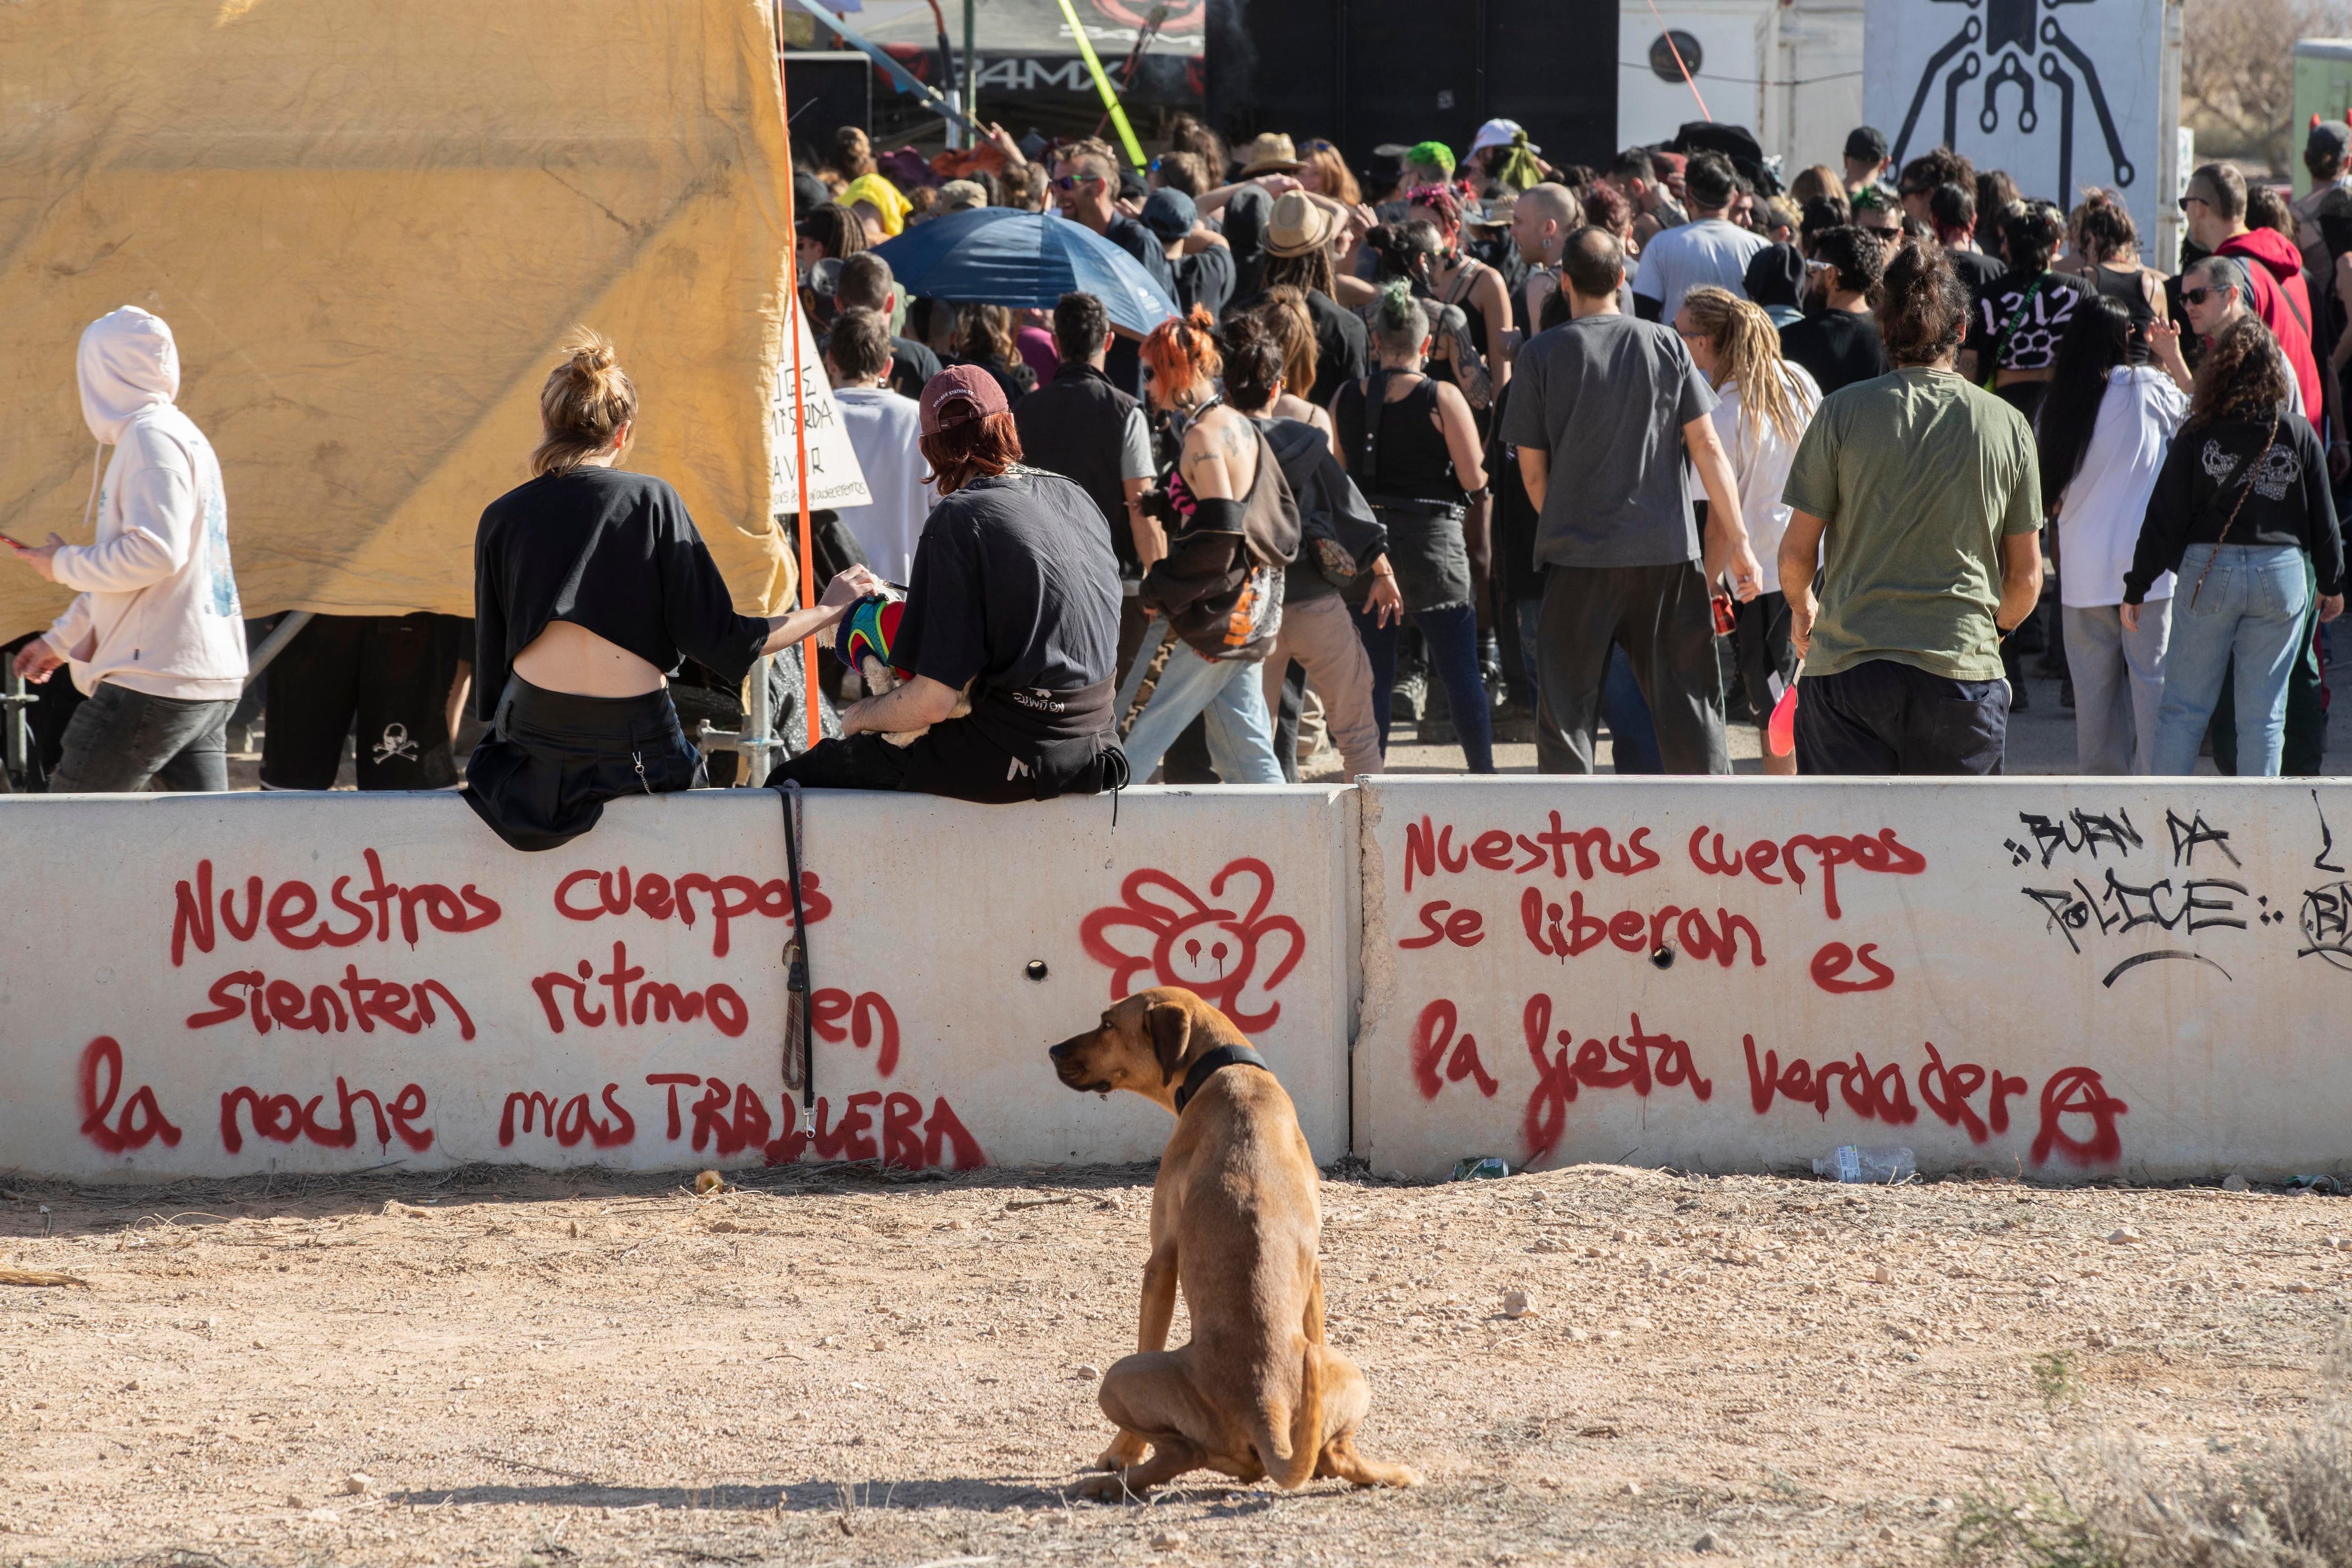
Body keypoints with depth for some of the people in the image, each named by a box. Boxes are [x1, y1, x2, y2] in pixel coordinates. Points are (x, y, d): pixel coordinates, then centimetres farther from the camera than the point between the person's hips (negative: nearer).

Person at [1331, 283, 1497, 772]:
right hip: (1433, 542, -3)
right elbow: (1474, 479, -10)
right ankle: (1483, 774, 4)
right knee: (1462, 672, 4)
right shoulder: (1443, 399, -10)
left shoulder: (1345, 400, 1)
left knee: (1373, 676, 8)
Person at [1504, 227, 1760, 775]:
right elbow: (1707, 447, 0)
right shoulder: (1665, 345, 1)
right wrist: (1737, 540, 4)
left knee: (1567, 707, 5)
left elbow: (1532, 472, 1)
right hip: (1668, 549, 2)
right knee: (1687, 697, 8)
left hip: (1578, 554, -2)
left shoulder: (1542, 355, -4)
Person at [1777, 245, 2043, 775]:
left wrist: (1802, 609, 24)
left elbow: (1797, 552, 2)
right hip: (1965, 670, 1)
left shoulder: (1843, 412, -2)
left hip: (1849, 662, -1)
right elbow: (2026, 578, 9)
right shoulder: (2007, 424, 3)